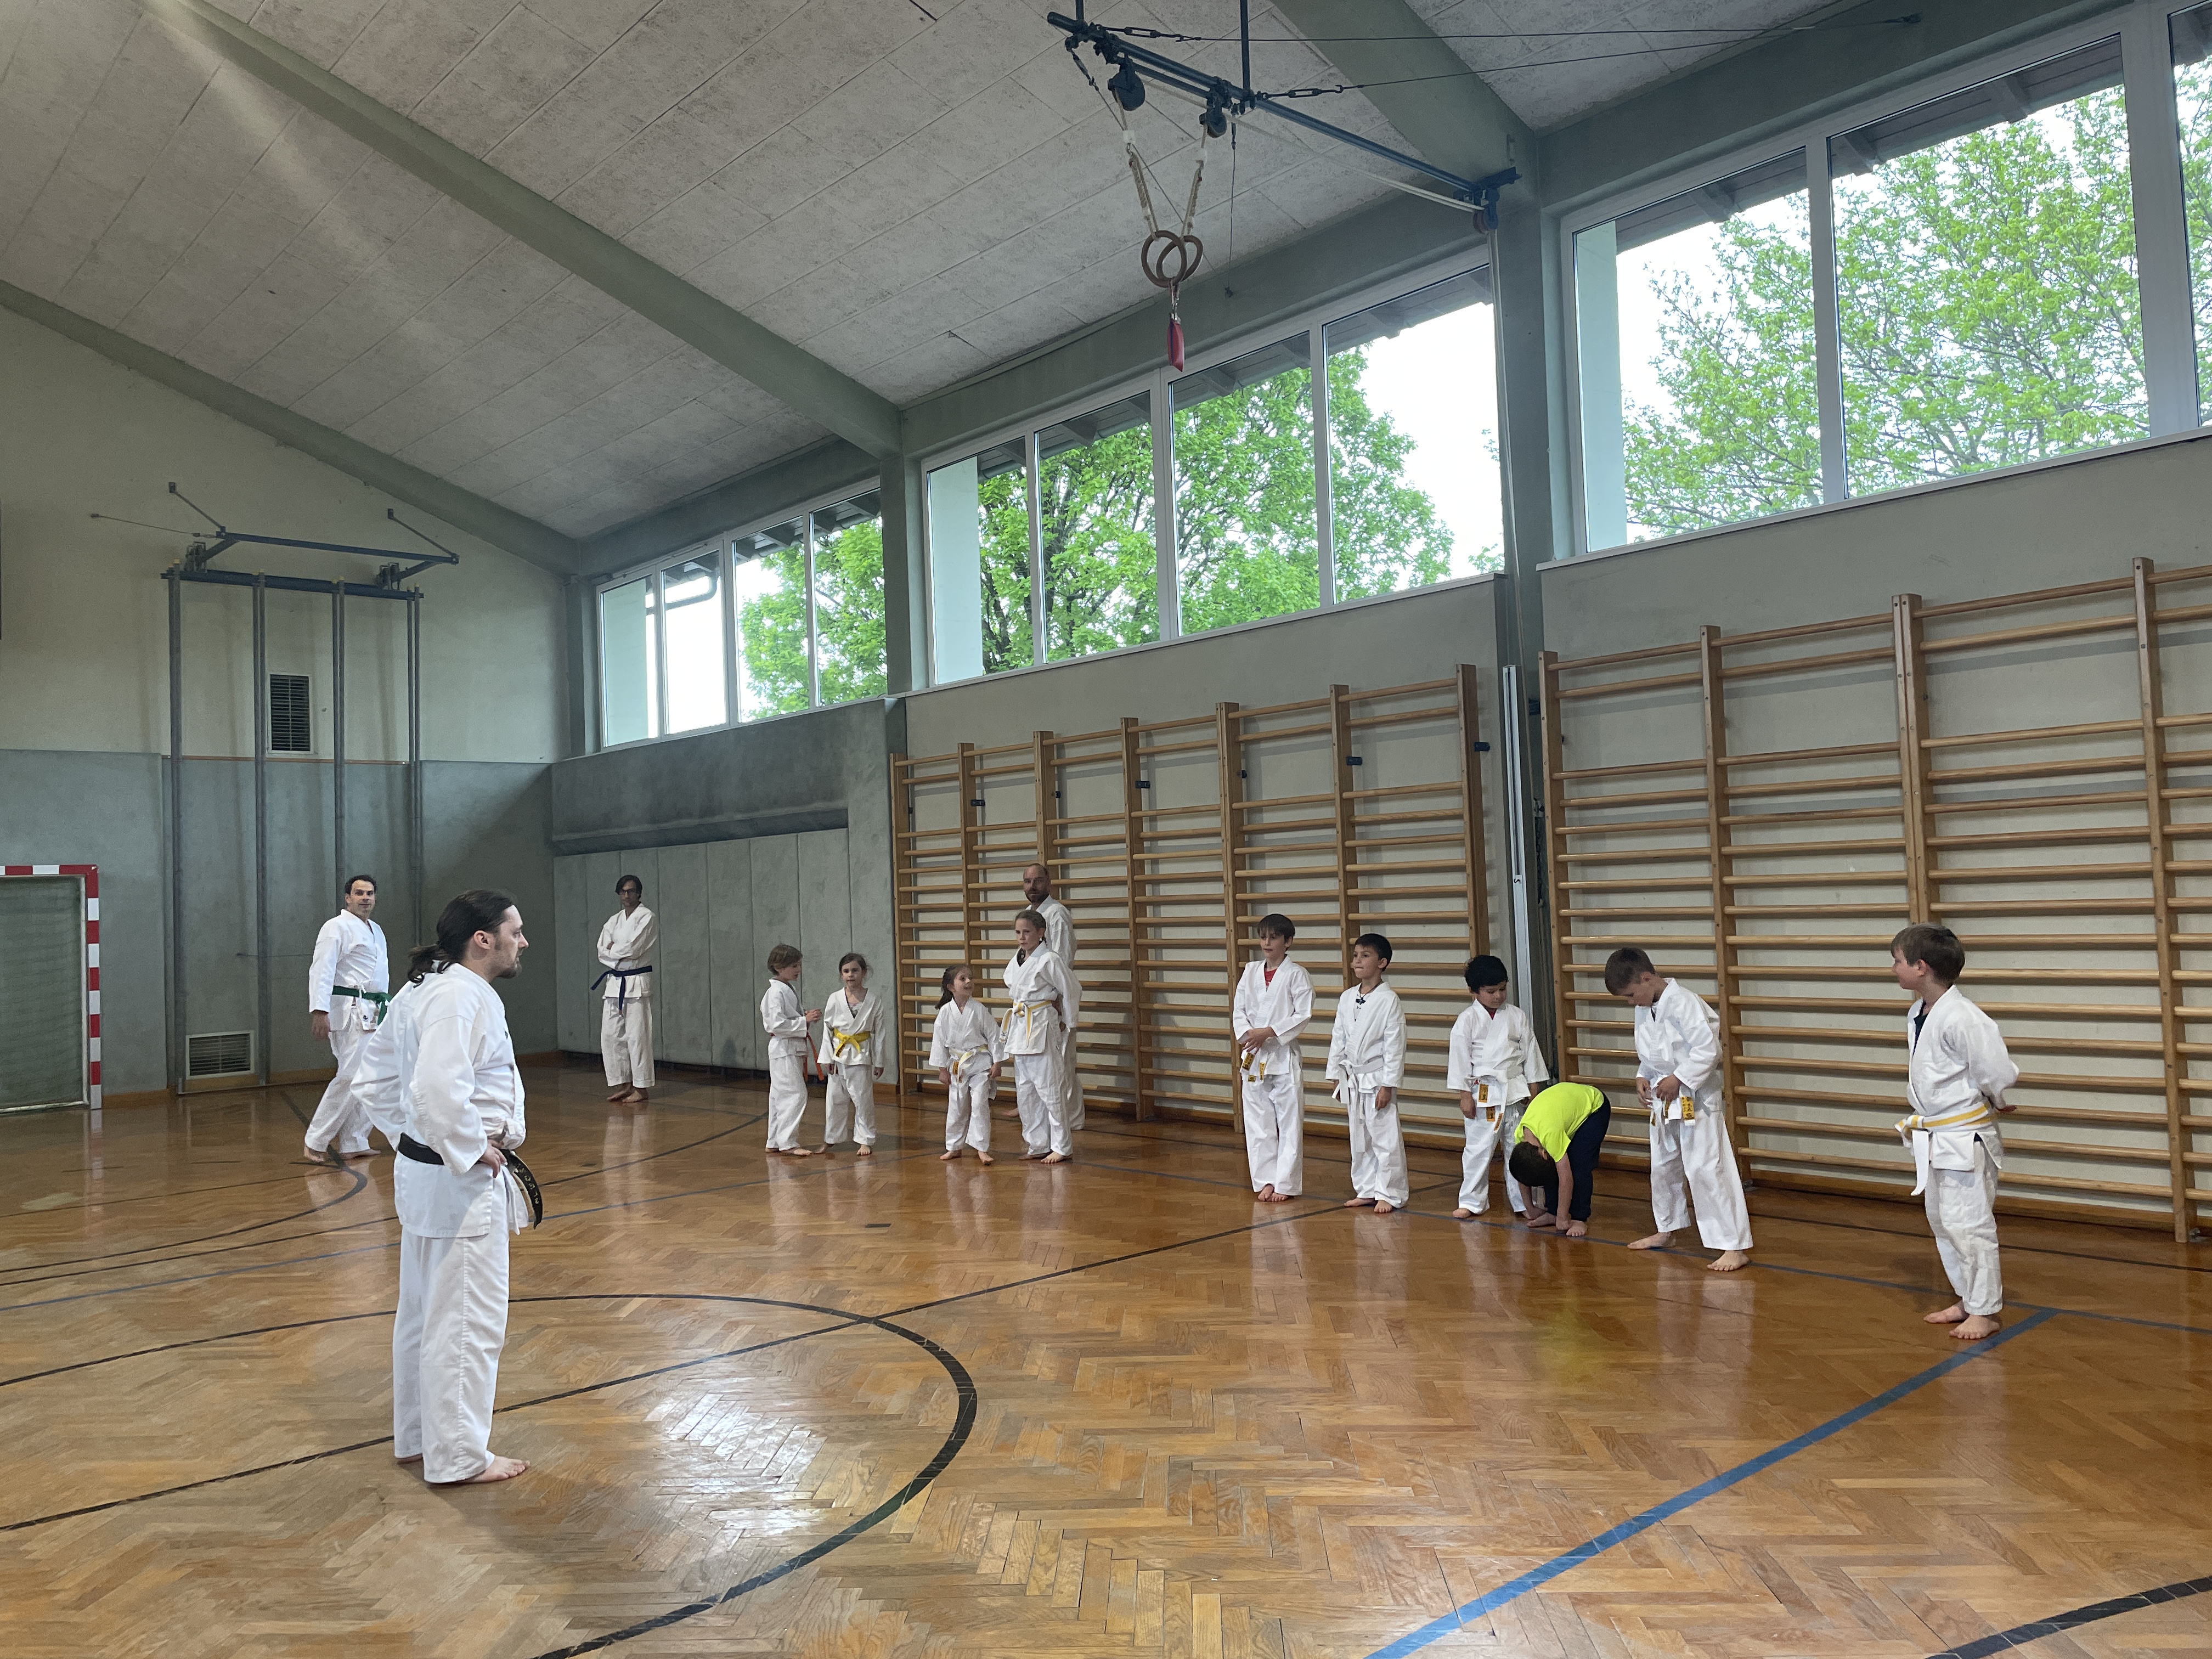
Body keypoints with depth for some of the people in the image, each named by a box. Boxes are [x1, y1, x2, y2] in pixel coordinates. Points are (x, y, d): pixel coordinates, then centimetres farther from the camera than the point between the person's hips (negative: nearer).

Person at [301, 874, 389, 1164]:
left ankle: (354, 1145, 16)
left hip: (374, 1012, 9)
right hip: (350, 1011, -9)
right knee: (351, 1077, -13)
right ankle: (316, 1143, -3)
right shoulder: (337, 927, -8)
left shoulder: (376, 931, 19)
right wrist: (319, 1011, -26)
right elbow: (321, 970, -17)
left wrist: (386, 1010, 23)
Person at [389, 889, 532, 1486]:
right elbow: (439, 1093, -33)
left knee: (425, 1312, 20)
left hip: (426, 1169, 11)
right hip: (459, 1182, -11)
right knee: (466, 1320, 0)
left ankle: (419, 1437, 34)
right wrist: (474, 1151, -19)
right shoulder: (461, 999, -22)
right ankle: (459, 1456, 11)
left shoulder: (436, 990, 12)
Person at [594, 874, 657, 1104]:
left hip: (637, 982, -7)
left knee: (637, 1036, -7)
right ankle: (623, 1085, 17)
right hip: (614, 982, 7)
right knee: (611, 1036, 7)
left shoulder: (648, 918, -6)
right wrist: (621, 954, -11)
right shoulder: (614, 921, 15)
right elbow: (603, 952, 6)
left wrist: (613, 950, -1)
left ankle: (641, 1088, -1)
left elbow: (633, 948, -16)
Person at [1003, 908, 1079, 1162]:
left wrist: (1068, 1024, -1)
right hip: (1020, 1028, 8)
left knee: (1049, 1089, -4)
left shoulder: (1049, 960, -13)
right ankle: (1038, 1144, 22)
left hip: (1042, 1029, -8)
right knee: (1025, 1091, 12)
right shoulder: (1016, 960, 8)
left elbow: (1069, 990, -9)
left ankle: (1062, 1147, 5)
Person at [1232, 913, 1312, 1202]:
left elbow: (1304, 1016, -11)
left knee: (1289, 1123, 0)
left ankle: (1286, 1184, 7)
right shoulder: (1250, 972, 9)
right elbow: (1239, 1010, 9)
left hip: (1283, 1056, -5)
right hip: (1253, 1057, 5)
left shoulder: (1296, 975, -6)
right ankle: (1266, 1181, 17)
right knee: (1258, 1124, 8)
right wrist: (1247, 1035, -10)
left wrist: (1269, 1032, -17)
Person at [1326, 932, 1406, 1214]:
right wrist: (1337, 1075, 10)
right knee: (1359, 1139, 14)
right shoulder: (1347, 998, 5)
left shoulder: (1389, 1000, -13)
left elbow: (1394, 1046, -13)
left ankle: (1389, 1194, 9)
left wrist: (1388, 1085, -15)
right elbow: (1338, 1039, 12)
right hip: (1353, 1079, 6)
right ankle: (1366, 1190, 25)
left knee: (1386, 1138, -2)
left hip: (1378, 1079, -6)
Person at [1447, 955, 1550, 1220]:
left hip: (1515, 1091, 3)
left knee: (1518, 1147, 7)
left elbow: (1530, 1052, 9)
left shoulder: (1517, 1017, 4)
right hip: (1482, 1093, -2)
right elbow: (1460, 1058, -4)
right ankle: (1472, 1201, 15)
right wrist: (1464, 1095, -6)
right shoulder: (1467, 1021, -4)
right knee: (1478, 1148, 1)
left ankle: (1522, 1201, 18)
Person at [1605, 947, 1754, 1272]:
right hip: (1663, 1099, 9)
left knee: (1706, 1169, -12)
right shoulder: (1645, 1008, 5)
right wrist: (1643, 1077, 2)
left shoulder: (1683, 1002, -22)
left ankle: (1736, 1246, -7)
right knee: (1663, 1165, 21)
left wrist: (1678, 1079, -23)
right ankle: (1667, 1228, 39)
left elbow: (1708, 1049, -24)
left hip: (1696, 1098, -9)